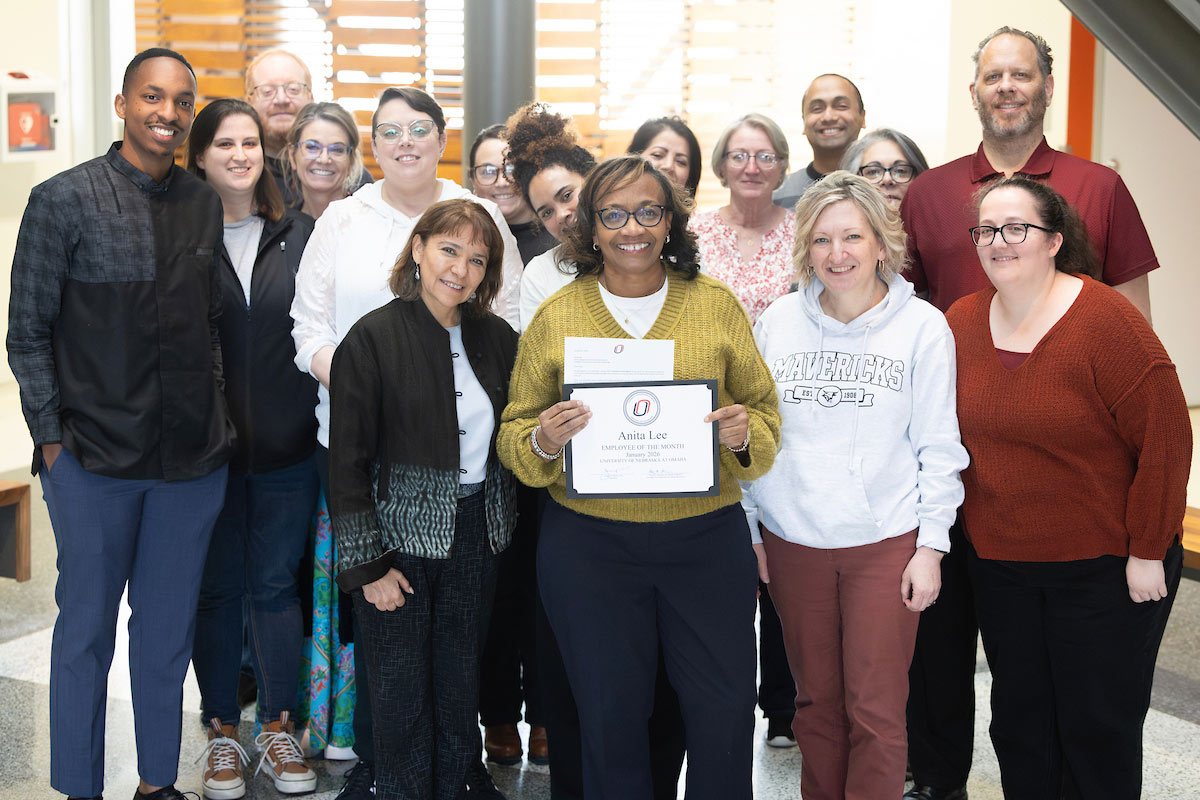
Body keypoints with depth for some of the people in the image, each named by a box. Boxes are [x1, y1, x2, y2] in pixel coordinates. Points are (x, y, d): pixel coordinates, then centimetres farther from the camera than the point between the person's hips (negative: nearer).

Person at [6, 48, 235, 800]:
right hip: (95, 457, -4)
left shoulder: (205, 203, 7)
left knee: (170, 626, 13)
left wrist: (217, 415, 10)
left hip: (194, 457, 4)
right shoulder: (64, 198, -5)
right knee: (88, 628, 7)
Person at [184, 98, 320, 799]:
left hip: (286, 444, 1)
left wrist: (325, 416, 0)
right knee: (216, 586, 9)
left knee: (277, 583, 9)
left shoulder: (299, 233, 5)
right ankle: (223, 732, 22)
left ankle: (279, 726, 22)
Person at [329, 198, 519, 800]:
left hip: (474, 538, 4)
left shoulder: (496, 338, 5)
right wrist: (367, 564, -12)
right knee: (404, 698, 4)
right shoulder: (374, 338, -10)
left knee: (460, 690, 12)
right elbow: (347, 461, -10)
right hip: (400, 536, -4)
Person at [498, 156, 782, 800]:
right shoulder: (554, 318, 2)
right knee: (611, 716, 11)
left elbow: (763, 407, 7)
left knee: (725, 711, 5)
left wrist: (744, 432, -14)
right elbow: (514, 434, 6)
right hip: (587, 546, 0)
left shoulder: (715, 304, 3)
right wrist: (543, 440, -16)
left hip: (708, 536, 0)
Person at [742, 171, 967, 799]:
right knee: (816, 700, 13)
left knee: (875, 710, 0)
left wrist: (931, 546, -6)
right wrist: (748, 531, 7)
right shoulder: (778, 321, 3)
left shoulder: (923, 327, -3)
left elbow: (938, 446, -1)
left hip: (885, 542, -2)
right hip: (792, 543, 3)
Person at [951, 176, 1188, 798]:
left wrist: (1147, 553, -14)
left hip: (1106, 566, -4)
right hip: (998, 563, 5)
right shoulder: (961, 323, 1)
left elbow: (1164, 439, -15)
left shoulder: (1106, 321, -15)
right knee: (1018, 723, 14)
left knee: (1098, 729, 5)